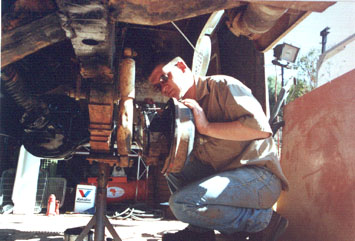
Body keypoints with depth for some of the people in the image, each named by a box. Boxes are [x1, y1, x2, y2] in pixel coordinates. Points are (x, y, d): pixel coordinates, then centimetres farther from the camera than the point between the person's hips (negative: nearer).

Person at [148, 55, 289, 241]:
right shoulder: (187, 108, 15)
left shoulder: (222, 85, -8)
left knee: (181, 203, -22)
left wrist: (207, 127, -18)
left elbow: (261, 128, -22)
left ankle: (262, 220, -7)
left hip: (260, 176, -8)